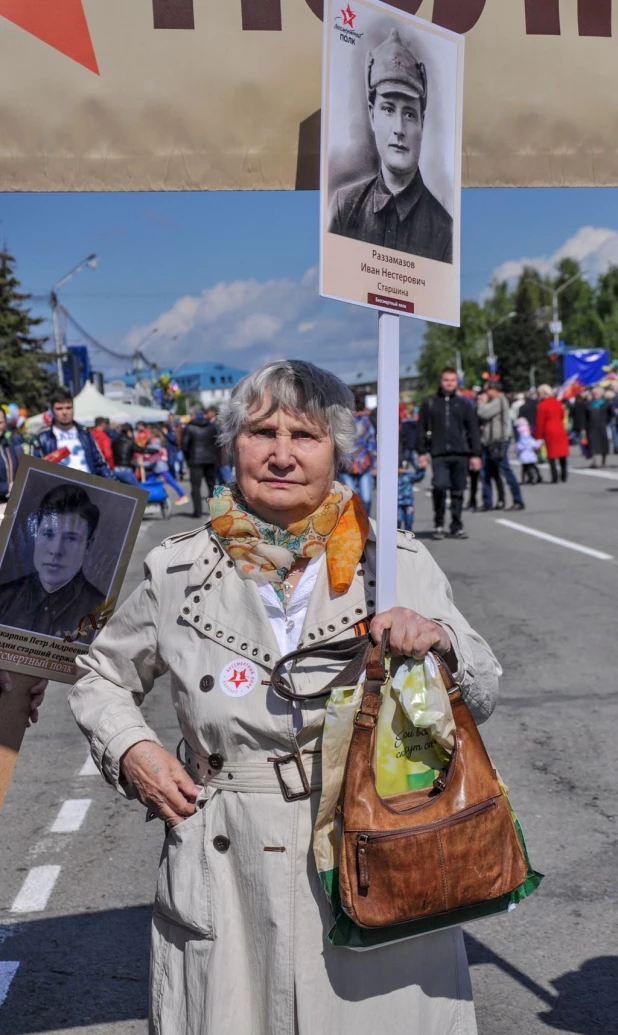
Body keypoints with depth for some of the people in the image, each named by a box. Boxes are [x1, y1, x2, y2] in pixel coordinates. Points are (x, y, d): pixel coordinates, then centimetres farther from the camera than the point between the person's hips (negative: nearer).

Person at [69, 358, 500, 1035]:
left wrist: (440, 641, -18)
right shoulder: (178, 574, -1)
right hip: (230, 886, 1)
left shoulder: (397, 562, -3)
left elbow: (483, 695, 2)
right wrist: (131, 751, -2)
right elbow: (101, 677, 15)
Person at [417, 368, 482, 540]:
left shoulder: (464, 404, 10)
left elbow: (473, 430, 10)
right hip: (439, 454, -1)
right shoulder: (429, 403, 8)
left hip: (460, 454, 1)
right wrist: (422, 453, 2)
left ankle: (457, 527, 13)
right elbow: (422, 430, 8)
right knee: (440, 486, -16)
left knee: (458, 491, 3)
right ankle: (438, 524, 0)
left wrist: (475, 454, 4)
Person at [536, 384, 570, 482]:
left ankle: (554, 478, -4)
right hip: (560, 429, 4)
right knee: (562, 452, 11)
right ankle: (564, 476, 10)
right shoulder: (558, 402, 5)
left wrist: (539, 436, -3)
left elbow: (540, 422, -8)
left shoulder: (542, 405, -10)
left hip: (549, 431, -4)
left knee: (551, 455, 0)